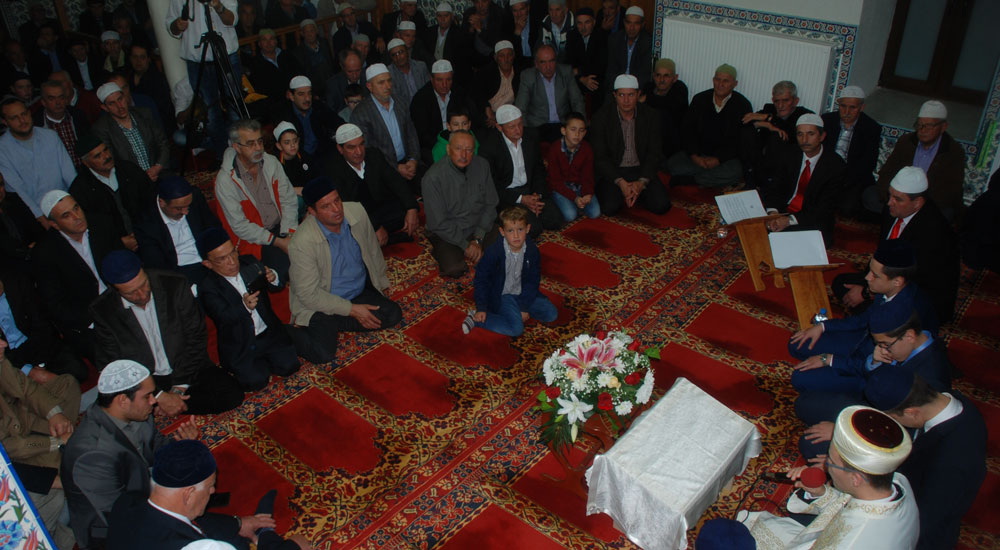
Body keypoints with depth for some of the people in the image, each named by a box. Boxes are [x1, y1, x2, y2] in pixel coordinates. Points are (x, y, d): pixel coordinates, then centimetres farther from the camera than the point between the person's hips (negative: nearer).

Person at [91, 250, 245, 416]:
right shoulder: (102, 311, -9)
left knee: (232, 394, -22)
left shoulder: (176, 285, -10)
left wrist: (179, 387, -11)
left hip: (187, 369, 2)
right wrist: (159, 396, -17)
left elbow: (195, 337, -5)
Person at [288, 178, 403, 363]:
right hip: (321, 303, -5)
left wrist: (382, 282, 20)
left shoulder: (357, 211, -12)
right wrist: (351, 310, -21)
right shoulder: (302, 242, -27)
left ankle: (333, 324, -4)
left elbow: (373, 249, 7)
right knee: (324, 353, -24)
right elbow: (309, 294, -22)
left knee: (393, 314, -16)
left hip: (361, 291, 6)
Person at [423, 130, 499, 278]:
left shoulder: (482, 165, -5)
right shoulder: (433, 177, -19)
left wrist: (477, 239, -8)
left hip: (479, 228, 4)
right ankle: (442, 252, 5)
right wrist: (466, 245, -15)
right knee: (454, 269, -29)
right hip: (446, 232, -4)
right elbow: (438, 223, -16)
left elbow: (490, 204, 2)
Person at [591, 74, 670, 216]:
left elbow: (654, 154, -2)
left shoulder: (648, 116, -2)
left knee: (661, 205, -17)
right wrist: (620, 182, -22)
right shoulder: (602, 117, -10)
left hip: (640, 170, 2)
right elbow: (599, 157, -11)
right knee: (610, 207, -27)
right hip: (612, 171, -2)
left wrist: (641, 182, -17)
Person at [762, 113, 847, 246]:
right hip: (783, 212, 4)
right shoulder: (791, 156, 7)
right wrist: (773, 212, -20)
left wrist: (789, 220, -27)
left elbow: (825, 209, -14)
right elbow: (774, 189, 3)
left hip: (813, 224, -4)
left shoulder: (836, 166, -8)